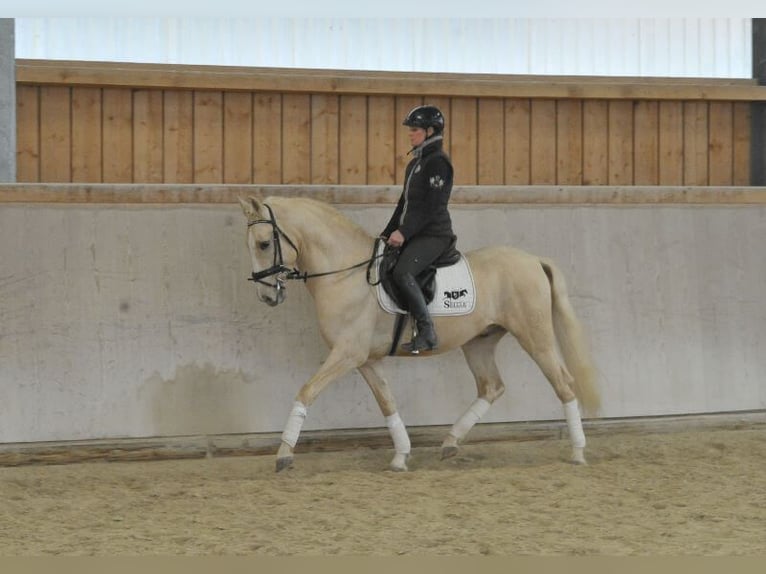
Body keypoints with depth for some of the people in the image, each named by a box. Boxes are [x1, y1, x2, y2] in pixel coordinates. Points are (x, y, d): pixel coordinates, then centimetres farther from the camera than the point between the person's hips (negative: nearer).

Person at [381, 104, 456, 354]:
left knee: (402, 272, -29)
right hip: (412, 235, 10)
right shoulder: (415, 163, 19)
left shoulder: (438, 162, -11)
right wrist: (387, 234, 15)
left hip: (433, 234, -10)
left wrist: (404, 232, -22)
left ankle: (427, 333, -26)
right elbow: (404, 203, 22)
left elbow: (431, 206, -18)